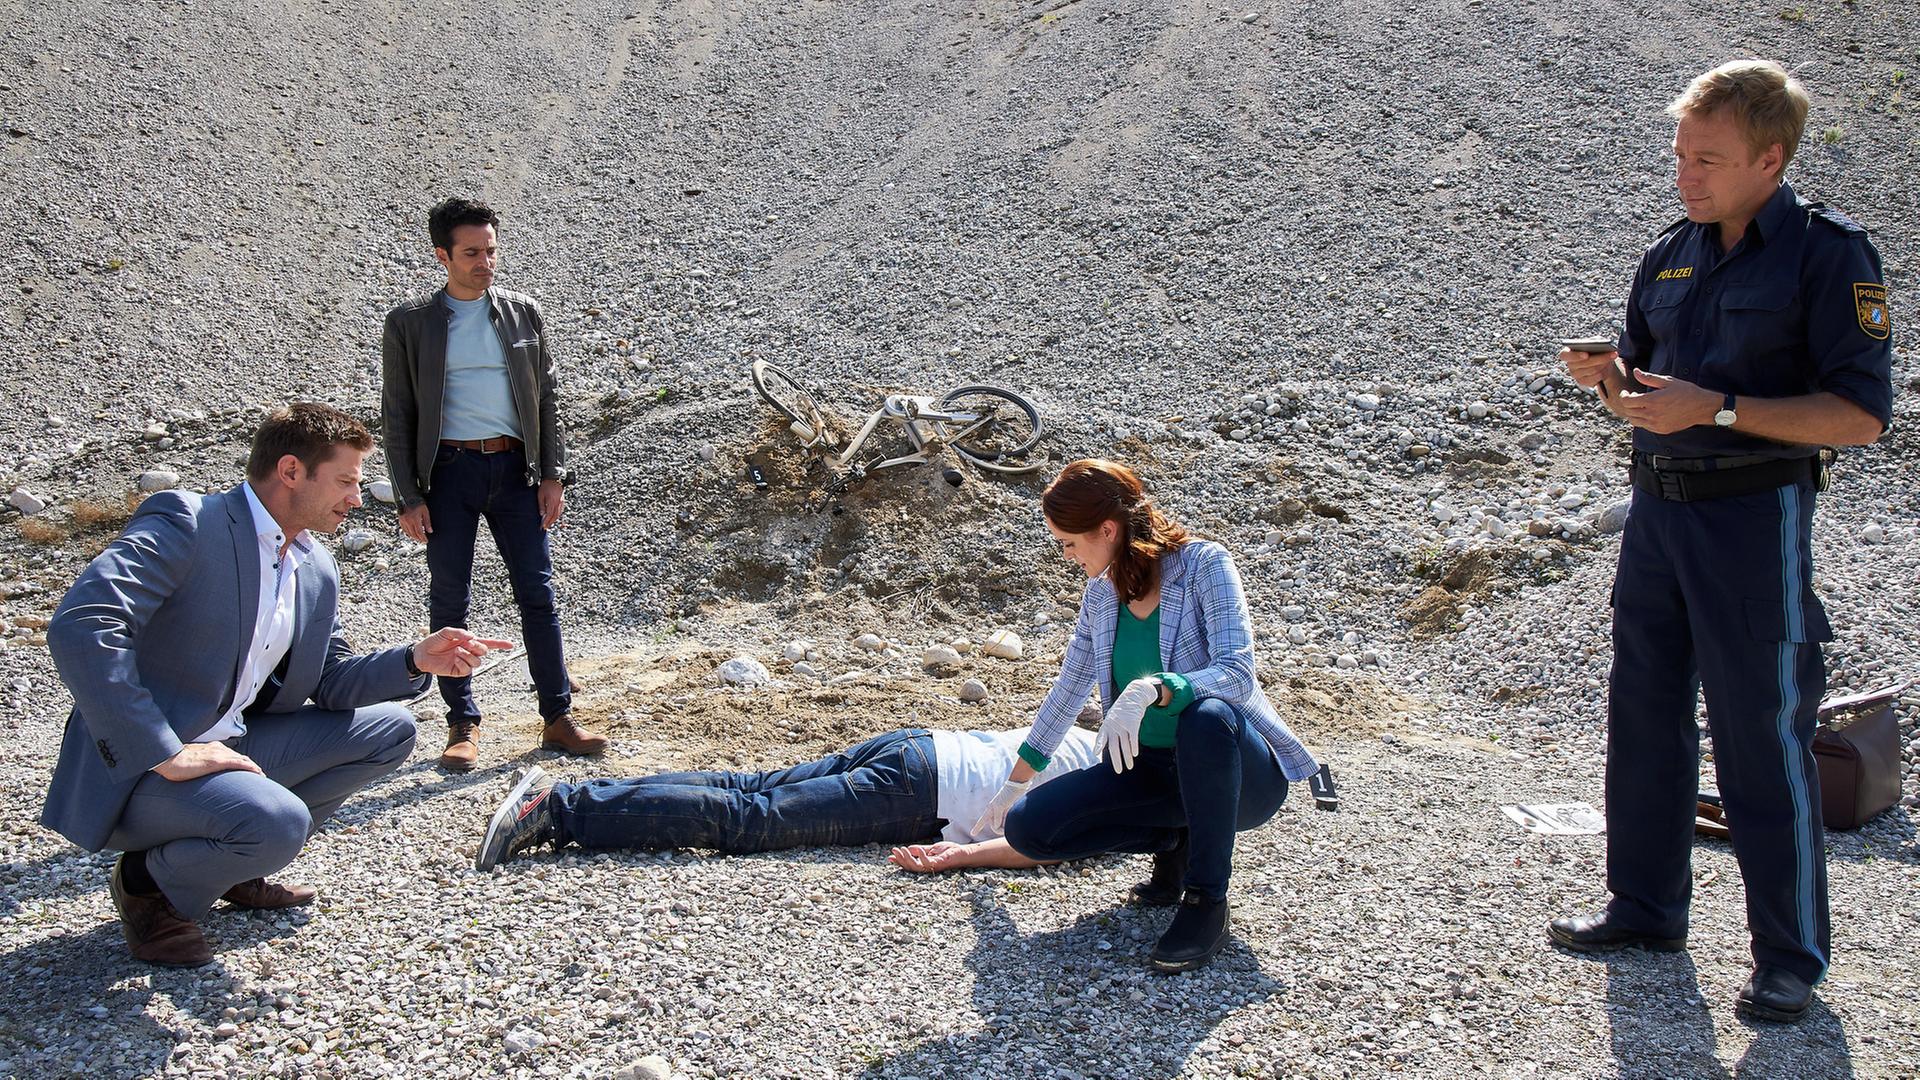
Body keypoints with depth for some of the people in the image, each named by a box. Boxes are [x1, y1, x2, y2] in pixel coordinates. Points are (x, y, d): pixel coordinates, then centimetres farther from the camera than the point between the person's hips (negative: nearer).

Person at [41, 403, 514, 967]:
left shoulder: (317, 569, 8)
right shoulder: (185, 524, -18)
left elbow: (330, 685, 14)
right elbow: (79, 627, -30)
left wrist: (415, 661, -6)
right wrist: (167, 755, -32)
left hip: (234, 745, 9)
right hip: (141, 768, -8)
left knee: (389, 729, 7)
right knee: (277, 821, -33)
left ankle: (234, 863, 11)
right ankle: (150, 881, -1)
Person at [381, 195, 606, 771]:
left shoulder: (524, 313, 8)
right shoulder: (409, 323, 1)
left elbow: (547, 399, 11)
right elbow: (397, 416, 1)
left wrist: (552, 475, 3)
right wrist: (409, 498, -5)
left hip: (515, 468, 2)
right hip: (449, 469, -2)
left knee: (538, 594, 2)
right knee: (449, 601, 3)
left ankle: (558, 718, 9)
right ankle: (463, 726, 13)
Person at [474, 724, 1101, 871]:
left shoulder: (1085, 734, 19)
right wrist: (960, 857, -21)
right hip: (915, 796, -7)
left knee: (745, 793, 3)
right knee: (746, 820, -12)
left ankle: (557, 800, -5)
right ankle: (559, 811, -18)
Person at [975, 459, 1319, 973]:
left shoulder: (1204, 564, -16)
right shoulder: (1102, 593, 2)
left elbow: (1237, 674, -29)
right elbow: (1068, 689, 14)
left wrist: (1149, 690, -46)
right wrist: (1016, 781, 22)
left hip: (1243, 775, -6)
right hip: (1152, 770, 6)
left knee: (1206, 714, -41)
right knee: (1027, 828, -13)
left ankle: (1207, 899, -22)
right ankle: (1175, 840, 7)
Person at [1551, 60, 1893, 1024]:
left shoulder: (1827, 252, -9)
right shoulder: (1671, 255, 11)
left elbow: (1863, 413, -15)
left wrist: (1718, 409, -21)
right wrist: (1609, 378, -2)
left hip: (1754, 516, -7)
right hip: (1656, 506, 7)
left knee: (1763, 737, -1)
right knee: (1643, 716, 14)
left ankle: (1790, 954, 12)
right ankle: (1646, 904, 29)